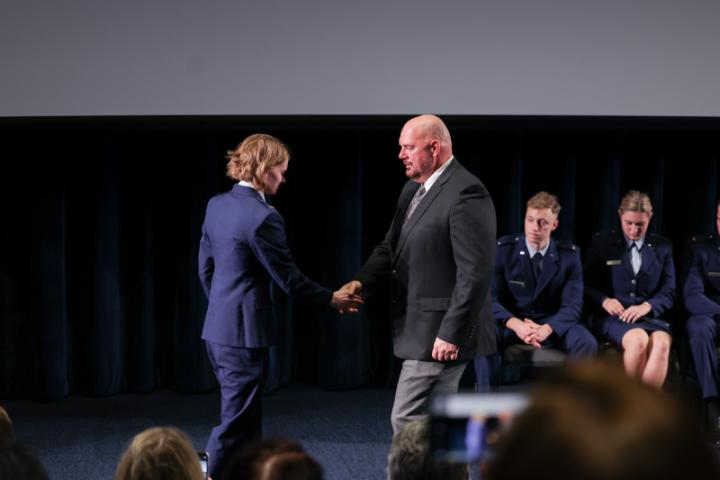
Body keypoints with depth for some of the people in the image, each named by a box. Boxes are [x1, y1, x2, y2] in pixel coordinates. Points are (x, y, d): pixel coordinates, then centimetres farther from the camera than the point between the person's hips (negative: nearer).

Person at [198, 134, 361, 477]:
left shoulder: (217, 205, 7)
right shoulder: (263, 217, -18)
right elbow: (288, 279, -13)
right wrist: (331, 299, 1)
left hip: (218, 327, 9)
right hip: (244, 332, -9)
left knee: (246, 419, 17)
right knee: (236, 421, -1)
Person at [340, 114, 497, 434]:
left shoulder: (466, 193, -17)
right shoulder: (413, 189, 13)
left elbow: (475, 272, -21)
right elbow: (391, 246, 17)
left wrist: (452, 333, -22)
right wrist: (362, 281, -2)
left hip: (440, 335, -9)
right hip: (420, 329, 10)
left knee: (407, 421, -6)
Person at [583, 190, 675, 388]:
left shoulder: (663, 247, 15)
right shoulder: (602, 243, 11)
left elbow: (669, 292, 10)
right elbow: (587, 285, 11)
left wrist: (647, 306, -10)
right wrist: (604, 301, -11)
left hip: (651, 315, 2)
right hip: (612, 315, -2)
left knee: (662, 343, -34)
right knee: (638, 339, -36)